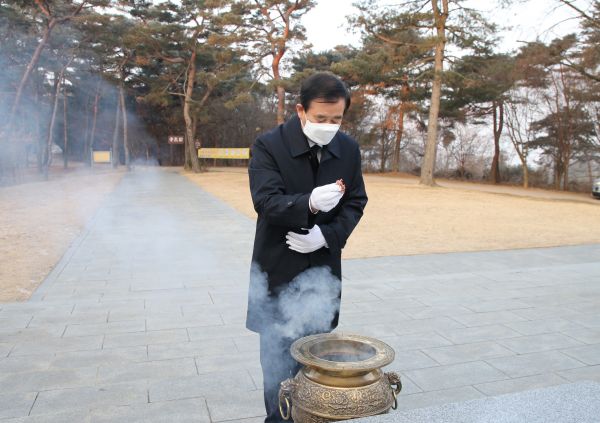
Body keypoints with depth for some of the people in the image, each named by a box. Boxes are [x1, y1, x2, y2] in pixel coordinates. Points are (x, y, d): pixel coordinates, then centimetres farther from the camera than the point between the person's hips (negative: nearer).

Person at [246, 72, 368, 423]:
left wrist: (326, 235, -13)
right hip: (279, 268, -3)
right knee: (278, 350, 5)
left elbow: (356, 204, 4)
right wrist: (310, 202, -39)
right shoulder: (269, 145, -11)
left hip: (323, 268, 3)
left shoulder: (349, 149, 1)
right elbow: (266, 201, -21)